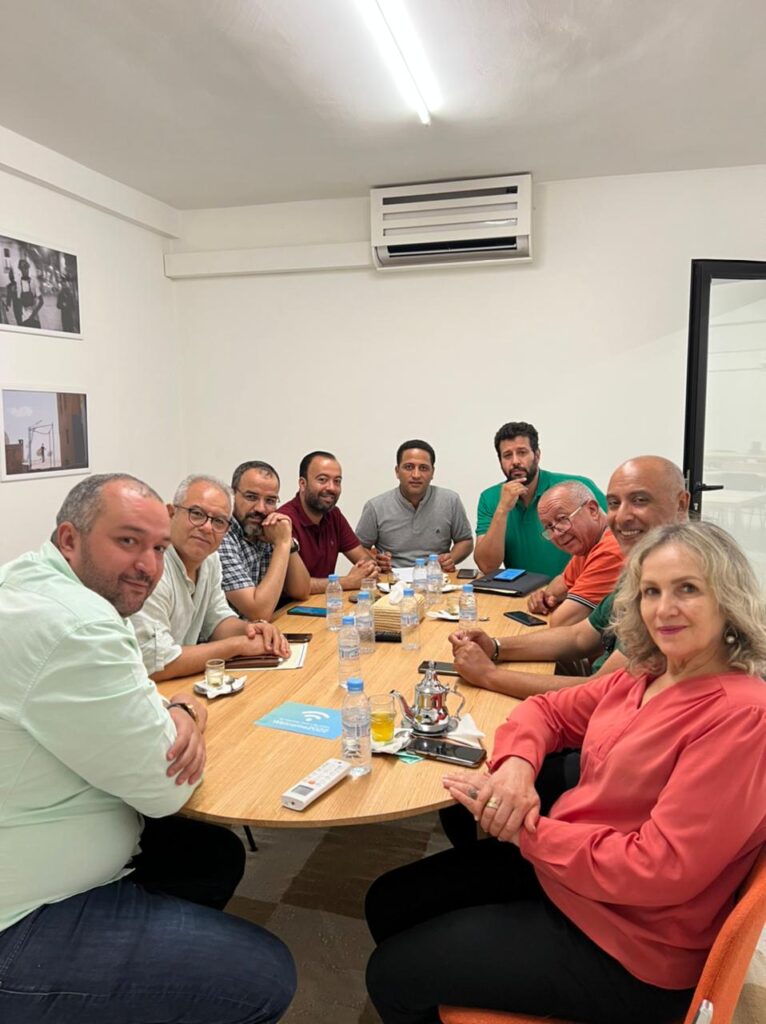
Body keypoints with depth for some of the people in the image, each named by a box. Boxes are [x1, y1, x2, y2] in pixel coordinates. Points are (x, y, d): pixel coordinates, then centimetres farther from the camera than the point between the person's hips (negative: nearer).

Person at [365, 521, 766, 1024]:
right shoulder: (642, 678, 1)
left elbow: (659, 868, -26)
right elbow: (548, 710, 10)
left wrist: (526, 832, -20)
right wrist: (517, 764, -12)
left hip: (625, 950, -7)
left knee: (394, 974, 1)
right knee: (390, 903, 13)